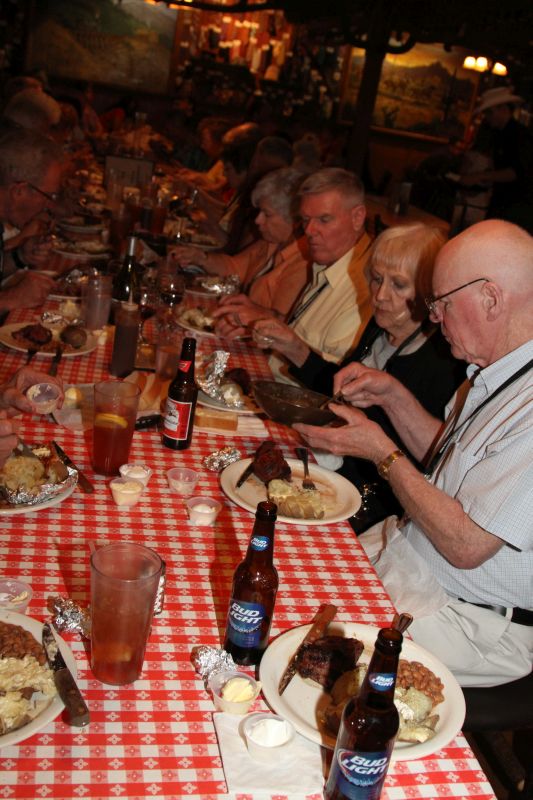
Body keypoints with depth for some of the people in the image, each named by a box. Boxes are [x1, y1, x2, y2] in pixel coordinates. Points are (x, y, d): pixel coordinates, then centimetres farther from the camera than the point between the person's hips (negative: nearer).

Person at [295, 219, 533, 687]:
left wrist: (382, 452, -17)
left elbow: (465, 546, -25)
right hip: (407, 551, 9)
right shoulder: (493, 371, 3)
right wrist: (393, 397, 2)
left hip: (473, 620, -9)